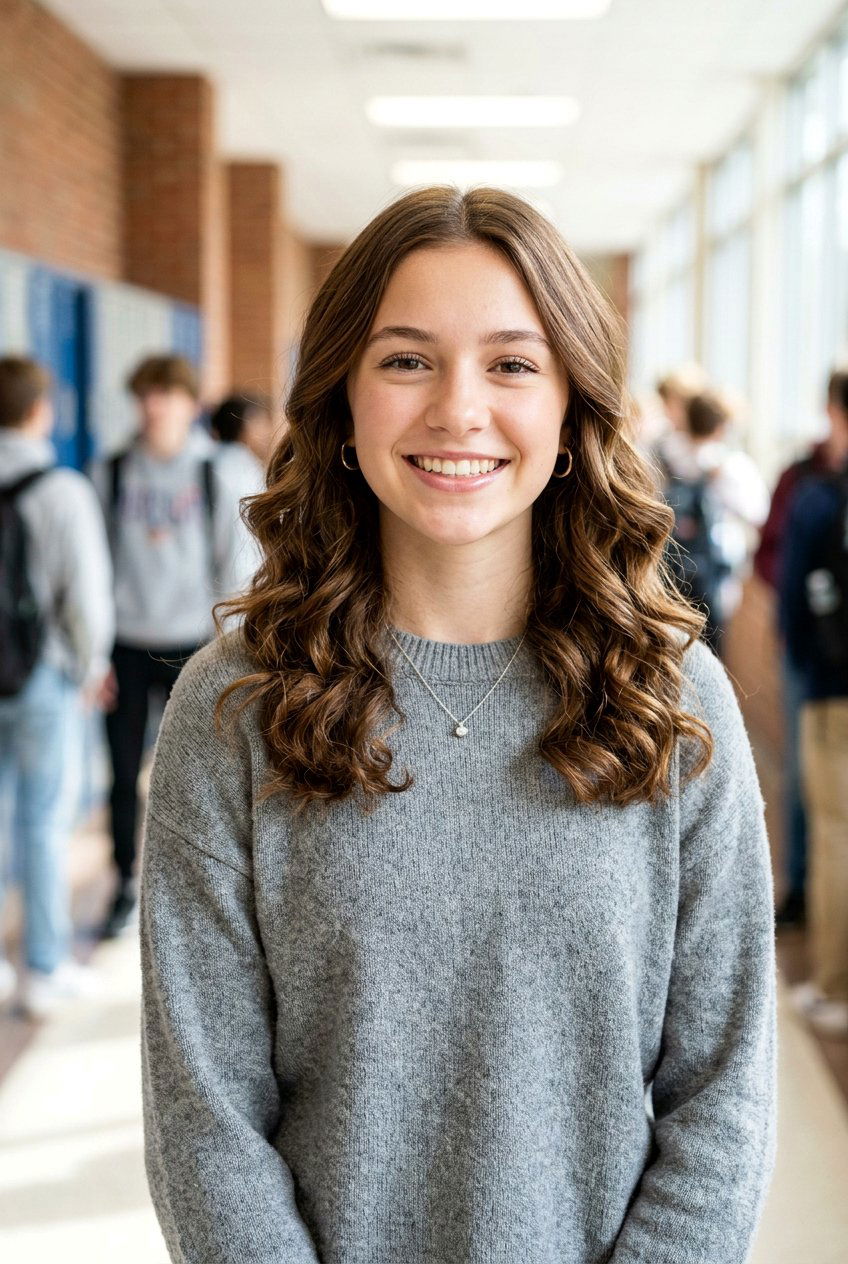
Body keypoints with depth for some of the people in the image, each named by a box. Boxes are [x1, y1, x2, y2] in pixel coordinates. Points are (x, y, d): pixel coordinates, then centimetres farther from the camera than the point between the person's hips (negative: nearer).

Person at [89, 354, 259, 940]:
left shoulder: (217, 478, -1)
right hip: (127, 648, 1)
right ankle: (126, 886, 21)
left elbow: (238, 568, 2)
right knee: (125, 774, 6)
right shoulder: (110, 475, 1)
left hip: (192, 648, -1)